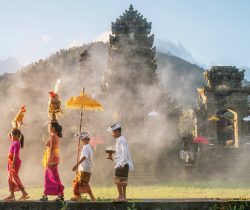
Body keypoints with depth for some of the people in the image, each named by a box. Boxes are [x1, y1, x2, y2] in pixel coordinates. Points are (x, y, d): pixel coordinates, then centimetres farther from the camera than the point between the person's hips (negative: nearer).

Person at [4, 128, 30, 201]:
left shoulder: (16, 143, -16)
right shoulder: (14, 142, 11)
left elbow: (15, 154, -22)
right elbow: (9, 135, 26)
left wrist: (13, 163, -26)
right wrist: (13, 130, 15)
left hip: (15, 163, -10)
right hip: (11, 163, 10)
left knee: (15, 178, -9)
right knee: (10, 179, 10)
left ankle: (24, 193, -6)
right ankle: (12, 195, 14)